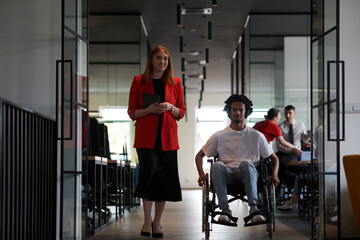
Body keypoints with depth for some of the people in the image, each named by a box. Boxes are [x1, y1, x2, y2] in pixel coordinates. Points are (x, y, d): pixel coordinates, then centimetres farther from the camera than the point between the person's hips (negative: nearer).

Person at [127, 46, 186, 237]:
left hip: (168, 138, 2)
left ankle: (157, 222, 13)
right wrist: (149, 109, -12)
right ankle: (147, 220, -1)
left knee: (165, 178, 1)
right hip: (146, 137, -2)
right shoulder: (139, 81, 6)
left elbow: (181, 112, 13)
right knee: (150, 172, -15)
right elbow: (132, 112, 5)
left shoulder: (175, 83, 11)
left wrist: (170, 107, -7)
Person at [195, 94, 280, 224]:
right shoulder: (219, 136, 12)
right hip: (227, 175, 1)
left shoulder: (256, 136, 12)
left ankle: (253, 208, -40)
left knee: (246, 163, -36)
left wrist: (274, 174, -3)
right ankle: (225, 210, -33)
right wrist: (201, 173, -3)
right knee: (217, 165, -34)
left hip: (248, 175, -1)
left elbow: (274, 158, 18)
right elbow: (199, 155, 17)